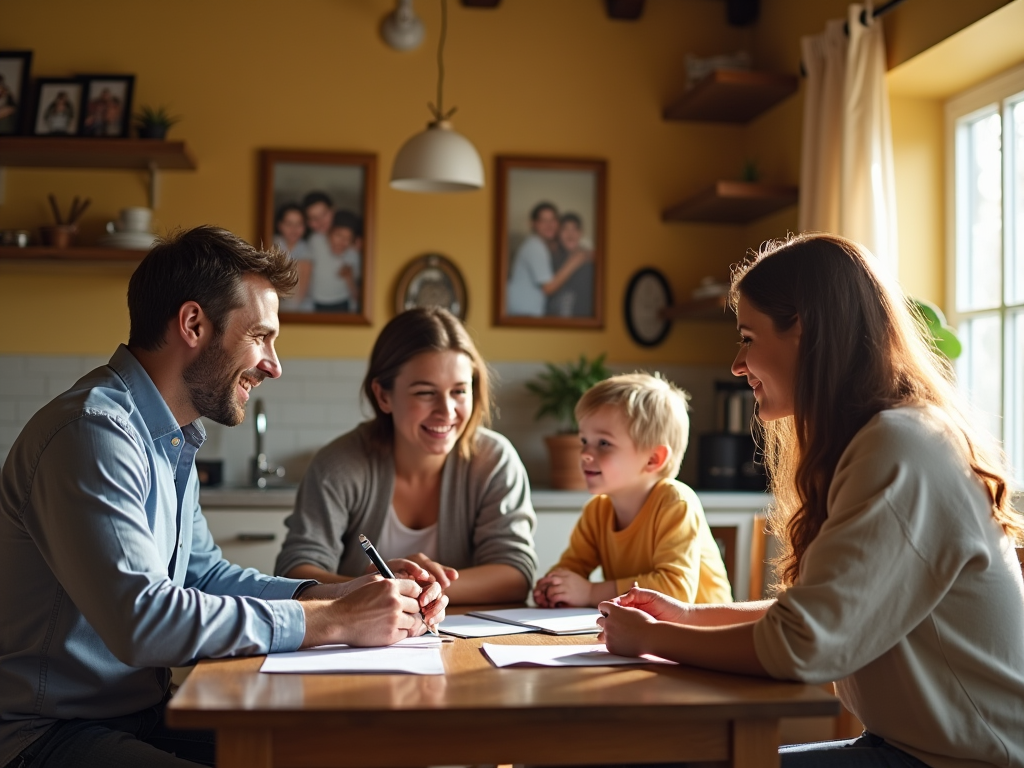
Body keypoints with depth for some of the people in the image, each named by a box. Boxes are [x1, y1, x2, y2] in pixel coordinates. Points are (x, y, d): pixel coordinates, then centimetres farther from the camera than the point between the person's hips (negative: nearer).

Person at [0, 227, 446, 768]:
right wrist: (332, 621, -22)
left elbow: (205, 574, 15)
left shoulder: (169, 437, 11)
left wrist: (337, 596, 0)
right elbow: (141, 619, -28)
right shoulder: (93, 430, -20)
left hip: (144, 713, 9)